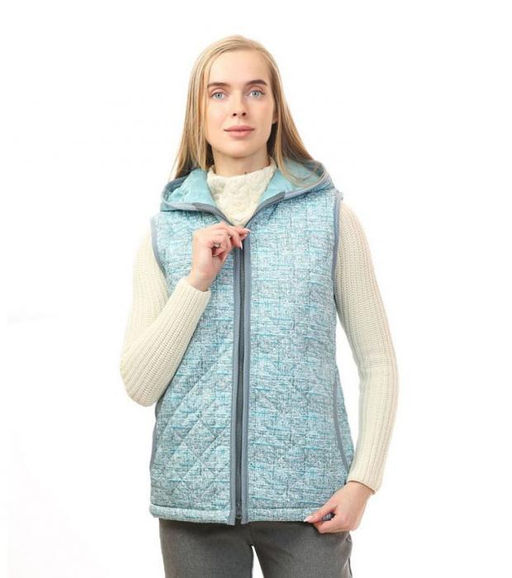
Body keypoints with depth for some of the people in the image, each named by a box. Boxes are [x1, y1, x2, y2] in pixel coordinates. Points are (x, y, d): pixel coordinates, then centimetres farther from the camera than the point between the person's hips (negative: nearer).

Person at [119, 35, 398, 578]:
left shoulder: (331, 217, 1)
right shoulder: (163, 231, 5)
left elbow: (378, 361, 3)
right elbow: (139, 385, 0)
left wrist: (363, 479, -7)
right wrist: (198, 281, -10)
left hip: (307, 498, -1)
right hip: (194, 497, 1)